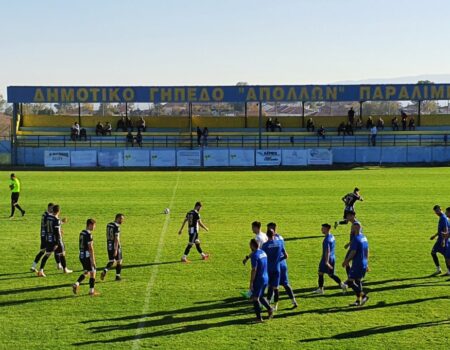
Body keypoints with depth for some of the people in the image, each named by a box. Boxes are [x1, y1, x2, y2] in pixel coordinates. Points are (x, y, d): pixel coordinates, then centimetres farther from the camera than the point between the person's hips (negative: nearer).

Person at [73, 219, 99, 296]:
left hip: (81, 256, 9)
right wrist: (93, 260, -17)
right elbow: (90, 248, -20)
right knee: (92, 273, 4)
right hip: (87, 257, -9)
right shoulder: (89, 234, -18)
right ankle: (91, 291, 10)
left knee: (86, 272, 21)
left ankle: (76, 284, 6)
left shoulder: (82, 233, 9)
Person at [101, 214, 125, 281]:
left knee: (112, 261, 14)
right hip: (116, 246, -7)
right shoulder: (117, 226, -17)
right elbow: (116, 238, -21)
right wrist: (116, 250, -22)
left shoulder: (108, 225, 8)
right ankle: (117, 276, 15)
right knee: (119, 261, 9)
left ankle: (105, 271, -10)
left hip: (109, 246, 7)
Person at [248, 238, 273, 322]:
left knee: (255, 298, 1)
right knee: (261, 296, 24)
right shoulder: (263, 253, 9)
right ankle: (269, 309, 8)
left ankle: (259, 318, -1)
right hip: (266, 278, 8)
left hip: (259, 280, -8)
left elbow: (254, 270, -21)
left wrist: (251, 283, -17)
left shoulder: (254, 255, -17)